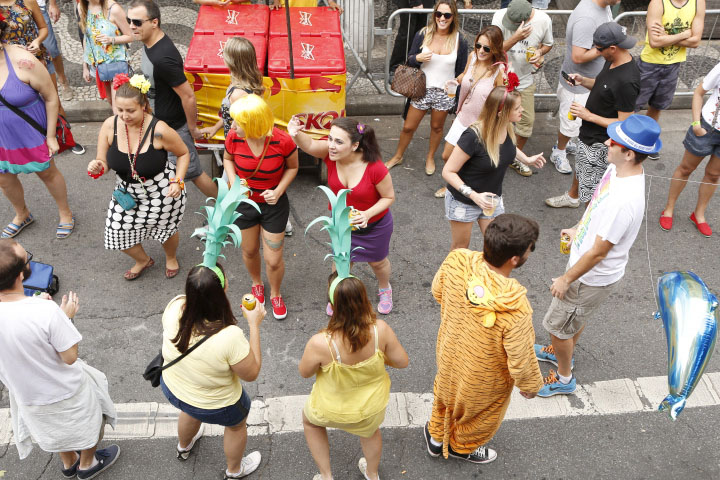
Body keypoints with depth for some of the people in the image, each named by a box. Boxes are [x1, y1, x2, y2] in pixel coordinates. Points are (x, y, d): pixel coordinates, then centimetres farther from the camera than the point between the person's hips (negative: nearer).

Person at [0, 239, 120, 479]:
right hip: (66, 393, -5)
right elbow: (70, 357, -25)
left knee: (54, 428, 35)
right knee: (89, 421, 29)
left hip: (27, 396, 5)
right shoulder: (46, 311, -38)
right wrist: (67, 316, -13)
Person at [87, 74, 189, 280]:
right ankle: (143, 260, 45)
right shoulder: (109, 126, -17)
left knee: (166, 228, 19)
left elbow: (183, 153, -10)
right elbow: (103, 163, -6)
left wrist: (177, 182, -22)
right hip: (127, 191, 4)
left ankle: (171, 258, 58)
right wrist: (96, 168, -30)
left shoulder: (159, 130, -28)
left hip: (162, 192, -3)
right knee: (118, 230, 10)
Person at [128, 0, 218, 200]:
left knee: (192, 172, 7)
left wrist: (192, 129, -17)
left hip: (173, 127, -9)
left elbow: (188, 96, -28)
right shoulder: (149, 42, -3)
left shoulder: (163, 58, -33)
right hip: (157, 122, 9)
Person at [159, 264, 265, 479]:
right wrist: (254, 324, -23)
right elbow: (251, 374, -24)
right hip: (216, 406, -5)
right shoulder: (230, 337, -42)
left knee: (191, 411, 40)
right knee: (237, 424, 31)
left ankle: (183, 447, 72)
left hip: (171, 389, 5)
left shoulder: (175, 307, -28)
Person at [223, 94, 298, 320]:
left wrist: (279, 190, -21)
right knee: (249, 251, 22)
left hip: (274, 204, -2)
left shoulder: (282, 141, -27)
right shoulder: (233, 138, -20)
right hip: (244, 202, 2)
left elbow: (293, 167, -7)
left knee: (273, 261, 5)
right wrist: (233, 183, -14)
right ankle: (256, 284, 54)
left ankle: (275, 294, 38)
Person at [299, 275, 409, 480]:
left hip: (333, 410, -2)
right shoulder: (380, 330, -31)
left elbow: (304, 372, -15)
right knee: (370, 429, 39)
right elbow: (402, 362, -15)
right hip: (373, 407, 2)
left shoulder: (320, 343, -36)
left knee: (309, 420, 35)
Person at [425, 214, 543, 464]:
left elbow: (438, 290, -7)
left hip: (449, 352, 4)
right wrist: (529, 385, -5)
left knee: (446, 392, 35)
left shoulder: (456, 260, -30)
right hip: (484, 377, -4)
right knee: (482, 412, 31)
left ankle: (436, 437, 63)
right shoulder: (515, 310, -44)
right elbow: (521, 359, -27)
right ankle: (461, 447, 61)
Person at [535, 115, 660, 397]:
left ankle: (564, 379, 36)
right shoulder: (616, 169, -11)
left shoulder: (625, 200, -39)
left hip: (593, 277, -8)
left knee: (557, 326, 11)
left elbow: (598, 253, -29)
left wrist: (566, 279, -17)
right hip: (584, 262, 9)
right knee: (576, 316, 31)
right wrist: (578, 229, 22)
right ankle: (562, 352, 58)